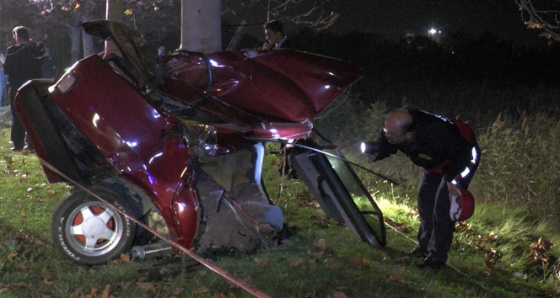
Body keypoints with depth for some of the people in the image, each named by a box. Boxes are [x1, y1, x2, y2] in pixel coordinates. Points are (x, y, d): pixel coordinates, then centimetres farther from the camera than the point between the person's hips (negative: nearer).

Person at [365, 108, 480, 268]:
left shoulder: (435, 133, -46)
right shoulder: (392, 128, -26)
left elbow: (462, 155, -32)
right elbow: (384, 147, -4)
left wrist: (453, 181, -30)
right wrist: (374, 152, -24)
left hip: (464, 158, -8)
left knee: (443, 204, -13)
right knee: (425, 198, 11)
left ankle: (438, 255, -1)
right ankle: (425, 246, 28)